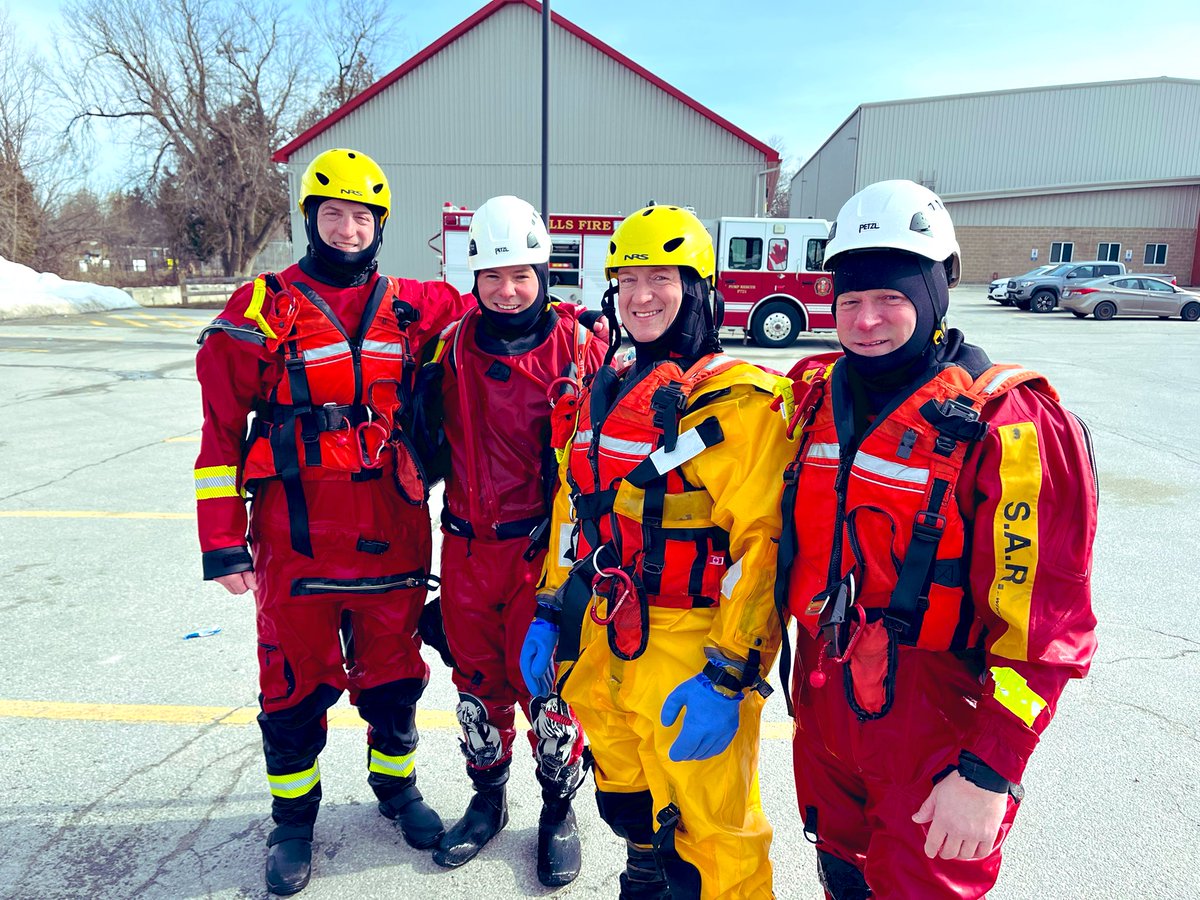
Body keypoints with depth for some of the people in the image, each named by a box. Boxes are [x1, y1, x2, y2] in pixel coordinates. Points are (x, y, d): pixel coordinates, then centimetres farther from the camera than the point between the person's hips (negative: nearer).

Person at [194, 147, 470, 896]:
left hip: (391, 536, 2)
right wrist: (223, 542, -5)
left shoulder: (409, 307, 5)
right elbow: (222, 429, -2)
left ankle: (397, 785, 40)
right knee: (297, 687, 11)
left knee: (392, 675, 16)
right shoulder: (262, 308, -2)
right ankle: (294, 820, 33)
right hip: (297, 539, -2)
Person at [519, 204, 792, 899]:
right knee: (628, 807, 26)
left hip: (691, 654, -7)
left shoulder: (738, 401, -15)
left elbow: (763, 546, -20)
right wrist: (551, 611, 15)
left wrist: (729, 677, -22)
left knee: (707, 842, 5)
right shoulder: (605, 392, 9)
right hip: (602, 646, 7)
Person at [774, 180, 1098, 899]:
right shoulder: (817, 394, 0)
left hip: (934, 730, -5)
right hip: (823, 702, 6)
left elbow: (1041, 626, -20)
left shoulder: (1007, 423, -19)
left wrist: (988, 773, -20)